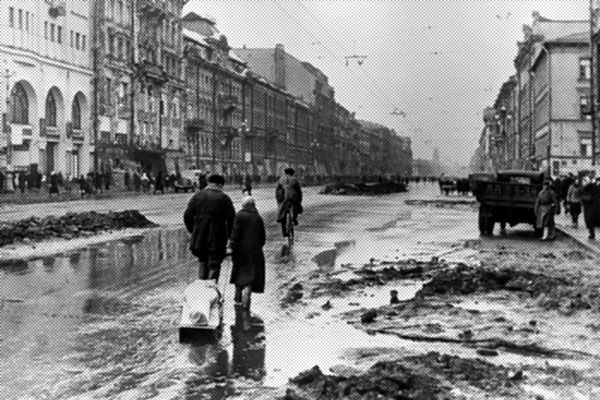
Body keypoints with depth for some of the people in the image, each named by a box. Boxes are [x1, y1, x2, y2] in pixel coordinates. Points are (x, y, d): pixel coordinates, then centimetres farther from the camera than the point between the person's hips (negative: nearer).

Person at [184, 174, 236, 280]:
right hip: (217, 239, -3)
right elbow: (231, 219, -8)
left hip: (199, 238, 3)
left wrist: (192, 231, 12)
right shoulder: (224, 198, -1)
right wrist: (228, 235, 4)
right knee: (214, 264, 3)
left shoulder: (197, 195, 7)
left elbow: (187, 215, 2)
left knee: (203, 261, 19)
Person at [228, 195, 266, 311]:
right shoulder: (258, 218, 6)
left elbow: (235, 233, -12)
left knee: (239, 272, 16)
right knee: (250, 274, 1)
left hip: (242, 249, -2)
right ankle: (245, 301, -13)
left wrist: (232, 247, -11)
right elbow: (263, 237, 10)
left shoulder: (240, 215, -5)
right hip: (255, 251, 2)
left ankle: (238, 298, 27)